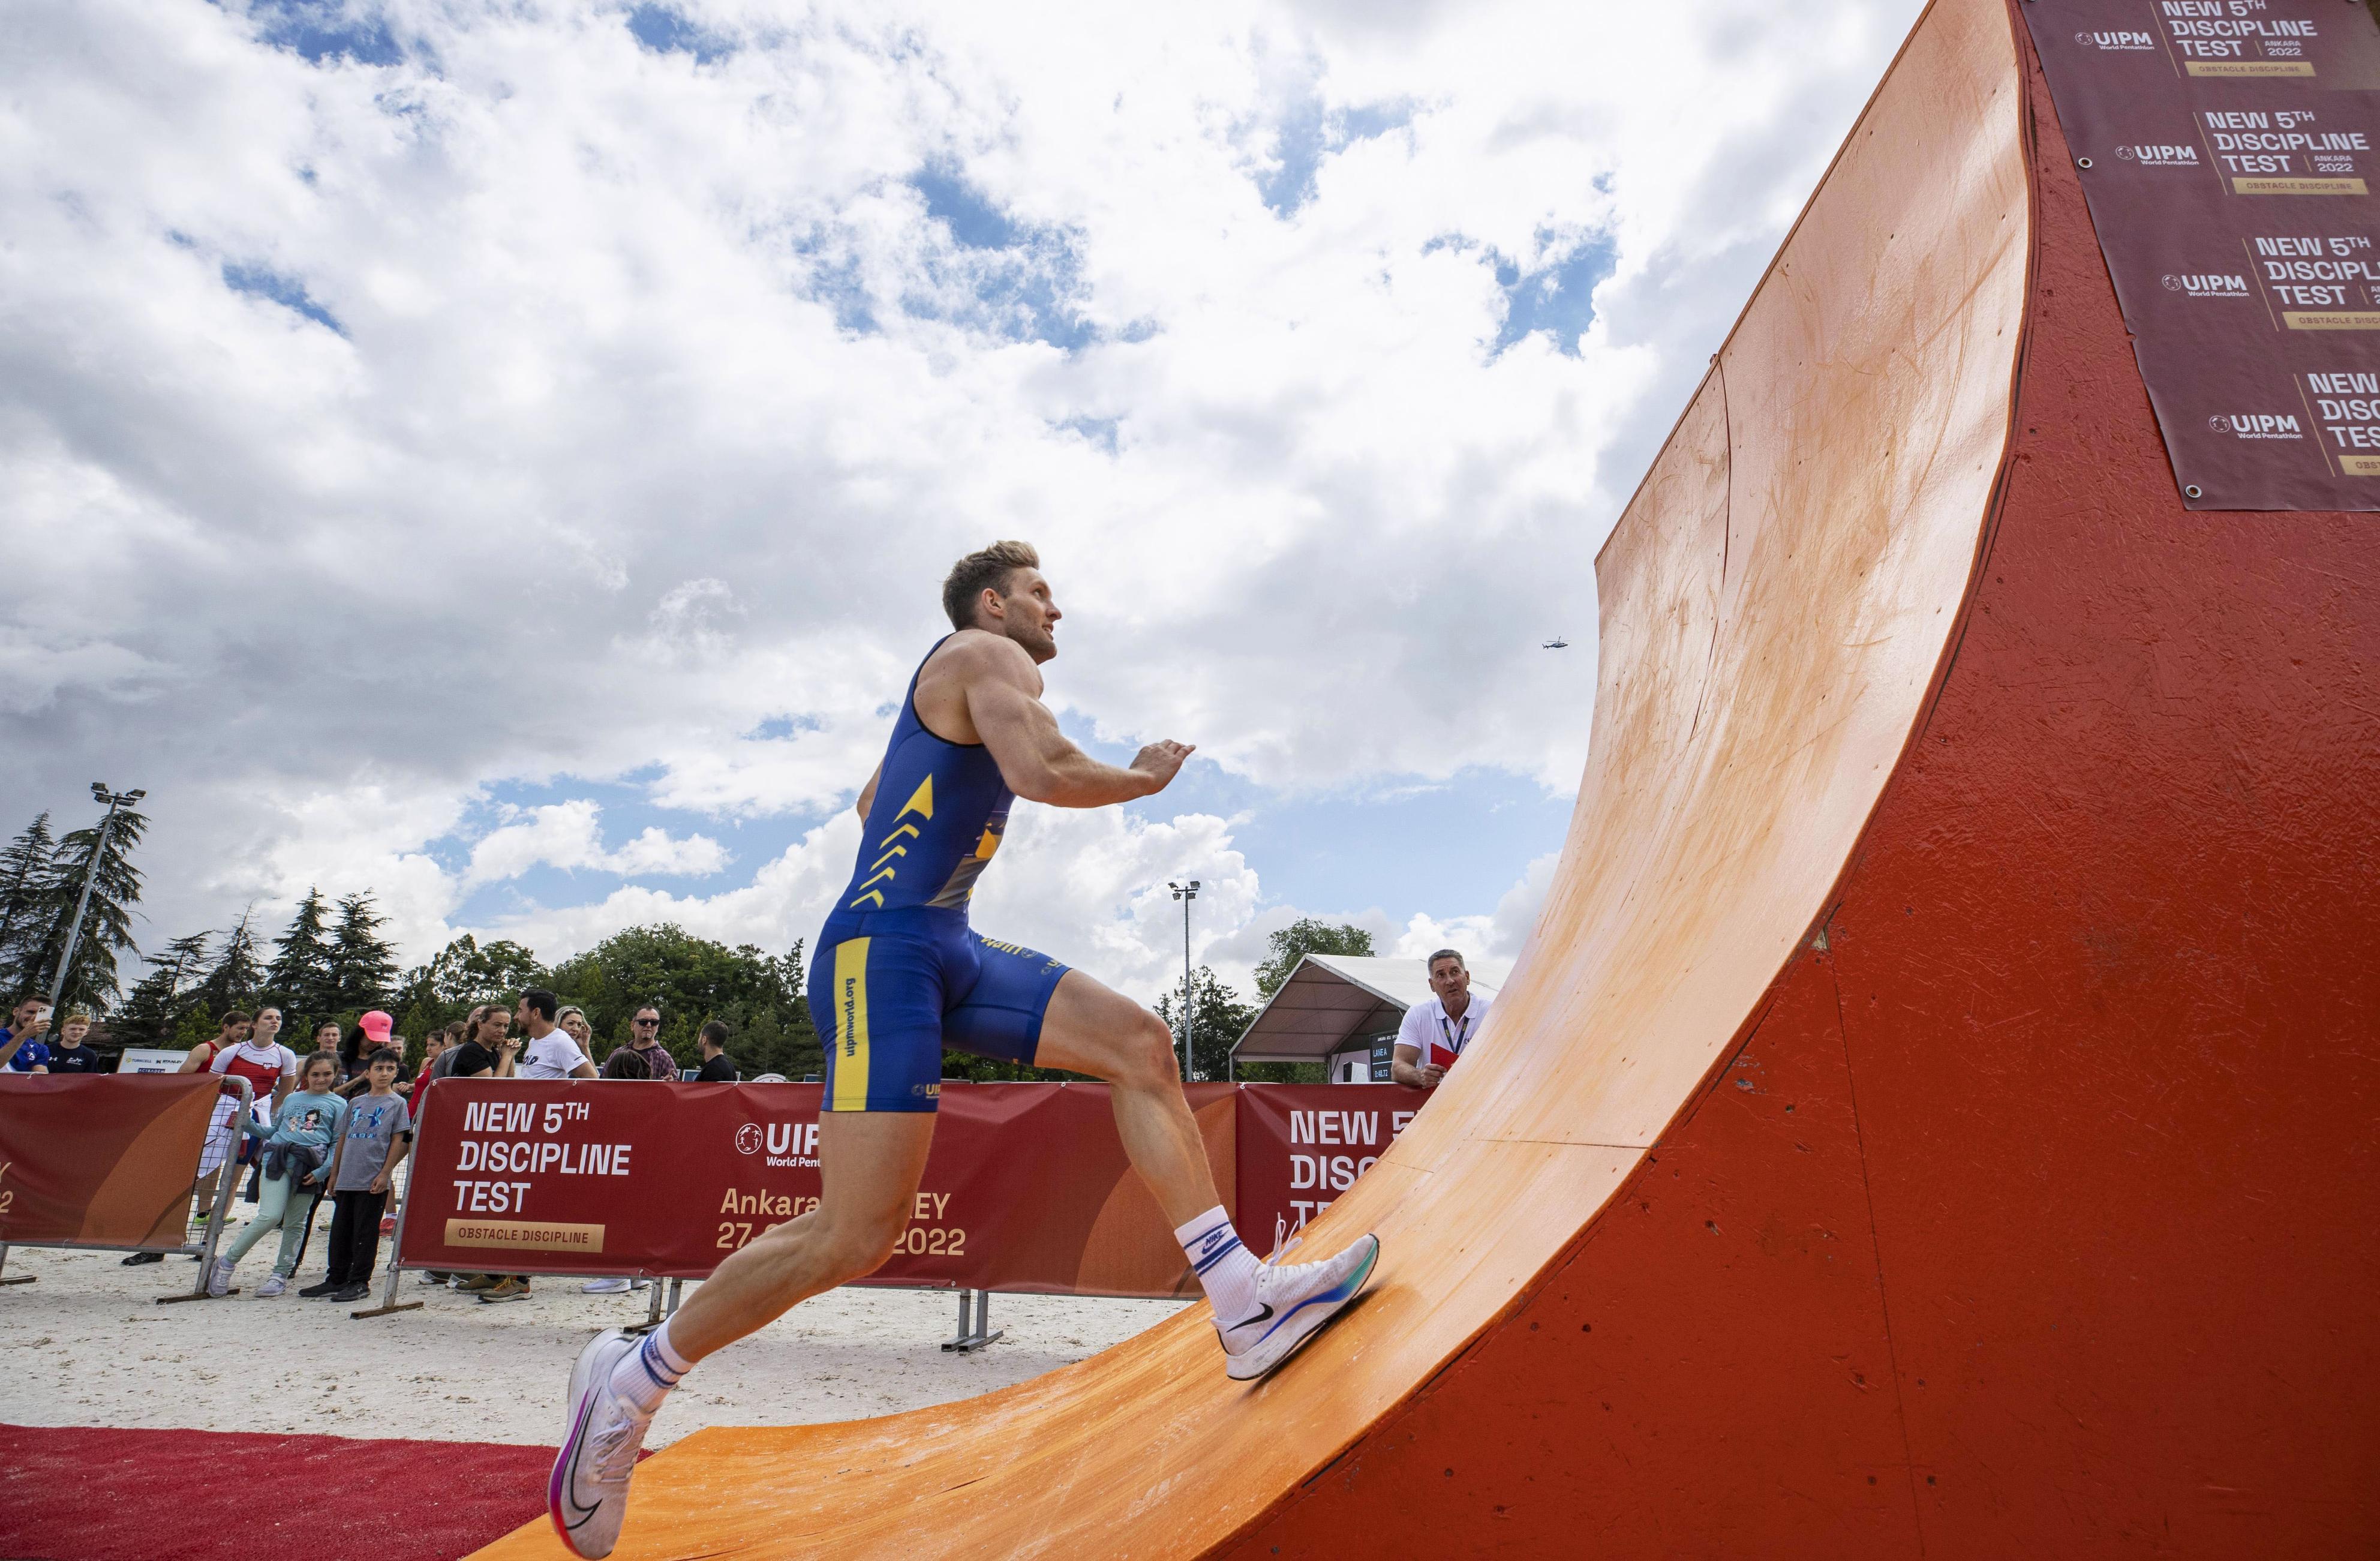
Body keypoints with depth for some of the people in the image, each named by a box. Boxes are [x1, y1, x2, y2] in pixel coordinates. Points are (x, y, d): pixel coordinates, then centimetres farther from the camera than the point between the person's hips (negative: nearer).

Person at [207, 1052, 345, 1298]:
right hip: (277, 1158, 1)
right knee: (270, 1216, -16)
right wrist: (249, 1125, 8)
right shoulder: (292, 1098, 20)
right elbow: (274, 1130, 25)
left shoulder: (338, 1105, 8)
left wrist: (323, 1171, -9)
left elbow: (338, 1144, 3)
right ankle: (227, 1261, 2)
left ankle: (281, 1275, 17)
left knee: (295, 1223, 5)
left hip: (309, 1167, -1)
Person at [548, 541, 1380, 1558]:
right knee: (859, 1235, -12)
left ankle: (1243, 1304, -7)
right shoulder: (988, 655, -2)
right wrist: (1147, 778, -4)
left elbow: (871, 797, 38)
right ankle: (630, 1380, 10)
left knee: (1138, 1042, -4)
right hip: (884, 947, -10)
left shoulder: (953, 690, 27)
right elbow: (1044, 772, -21)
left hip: (949, 950, 10)